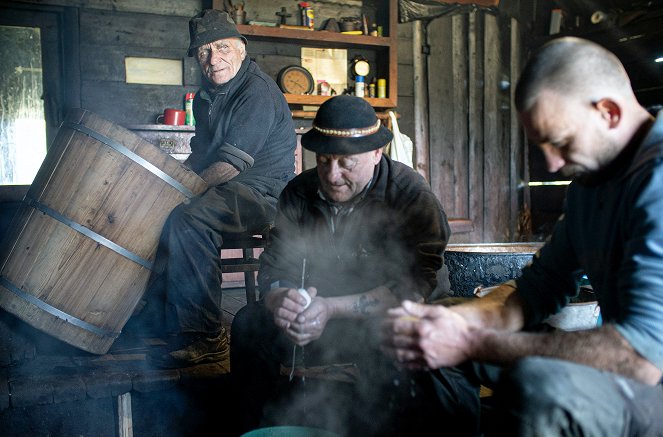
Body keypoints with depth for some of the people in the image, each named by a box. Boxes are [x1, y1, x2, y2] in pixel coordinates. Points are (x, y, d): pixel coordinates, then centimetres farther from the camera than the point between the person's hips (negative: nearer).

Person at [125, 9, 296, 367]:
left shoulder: (258, 92, -16)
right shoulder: (207, 95, 15)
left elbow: (231, 164, -22)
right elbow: (202, 151, 23)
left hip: (263, 192, -10)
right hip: (227, 189, 10)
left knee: (187, 219, -31)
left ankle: (205, 338, -23)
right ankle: (158, 314, 11)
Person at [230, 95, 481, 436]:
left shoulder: (411, 195, -16)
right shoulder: (300, 193, -1)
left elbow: (416, 286, -24)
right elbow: (273, 268, -4)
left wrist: (332, 308, -32)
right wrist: (279, 299, -29)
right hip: (323, 320, 5)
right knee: (248, 323, -12)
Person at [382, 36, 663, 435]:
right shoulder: (589, 180, 8)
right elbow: (540, 287, 8)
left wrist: (473, 343, -26)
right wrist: (454, 319, -11)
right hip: (621, 386, 8)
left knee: (538, 383, -36)